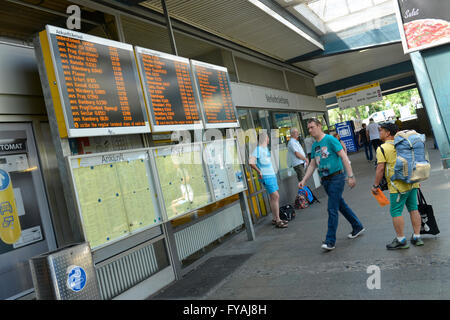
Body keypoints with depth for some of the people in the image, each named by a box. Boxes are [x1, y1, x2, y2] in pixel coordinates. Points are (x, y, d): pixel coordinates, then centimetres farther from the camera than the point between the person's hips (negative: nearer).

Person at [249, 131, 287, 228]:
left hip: (271, 175, 9)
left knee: (274, 197, 12)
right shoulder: (258, 149, -14)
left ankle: (275, 218, 21)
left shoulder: (266, 148, 15)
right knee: (275, 197, -9)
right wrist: (259, 171, -17)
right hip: (266, 177, -9)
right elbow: (251, 162, -25)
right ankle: (277, 220, -3)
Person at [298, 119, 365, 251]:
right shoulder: (314, 145, 12)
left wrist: (351, 176, -18)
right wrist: (304, 180, 8)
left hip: (336, 178, -8)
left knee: (332, 209, -8)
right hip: (325, 180, 8)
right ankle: (358, 227, 36)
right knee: (341, 205, 18)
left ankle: (330, 241, -2)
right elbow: (312, 165, 17)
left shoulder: (330, 139, -11)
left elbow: (344, 157, -13)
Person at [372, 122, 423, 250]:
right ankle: (417, 237, 20)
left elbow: (380, 169, -15)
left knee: (396, 212, 1)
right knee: (413, 209, 14)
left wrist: (375, 185, -6)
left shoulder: (382, 149, -10)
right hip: (412, 182, 8)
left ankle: (401, 240, 7)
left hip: (398, 186, -8)